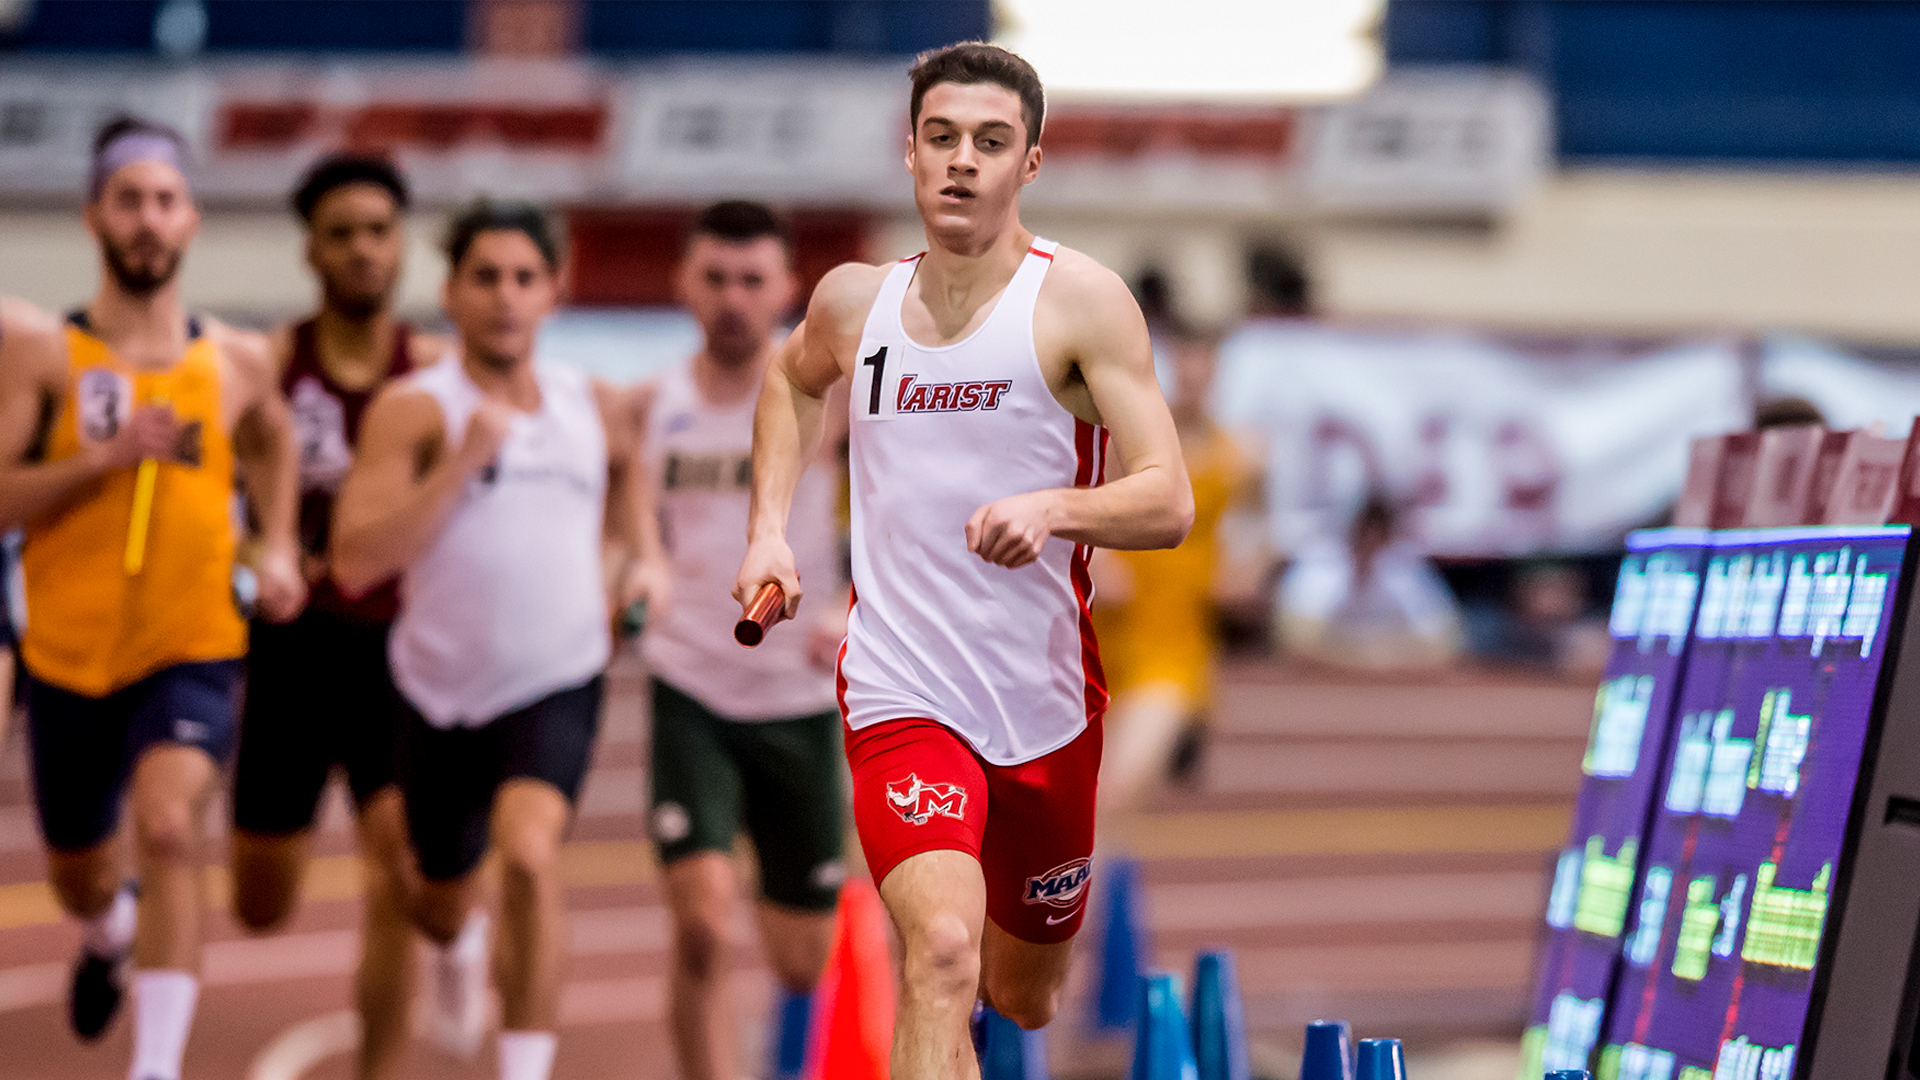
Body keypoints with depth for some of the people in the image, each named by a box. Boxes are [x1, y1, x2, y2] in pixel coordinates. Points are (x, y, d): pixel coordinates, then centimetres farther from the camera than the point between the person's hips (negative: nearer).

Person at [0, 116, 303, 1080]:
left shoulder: (237, 362, 4)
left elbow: (272, 440, 26)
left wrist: (279, 547, 12)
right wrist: (105, 457, -23)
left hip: (194, 650, 0)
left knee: (168, 827, -26)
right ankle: (108, 936, 57)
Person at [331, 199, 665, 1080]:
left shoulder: (595, 409, 4)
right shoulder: (413, 410, -11)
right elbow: (355, 563, -22)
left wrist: (644, 560, 11)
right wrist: (464, 462, -27)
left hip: (558, 686, 0)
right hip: (443, 697, 0)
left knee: (528, 851, -28)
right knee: (441, 904, 19)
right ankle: (455, 950, 59)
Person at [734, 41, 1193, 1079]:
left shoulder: (1082, 301, -8)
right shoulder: (854, 301, 1)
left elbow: (1168, 503, -13)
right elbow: (792, 379, 27)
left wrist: (1053, 506, -33)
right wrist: (768, 526, 14)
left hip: (1048, 707, 1)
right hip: (902, 695, -1)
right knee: (943, 957, -26)